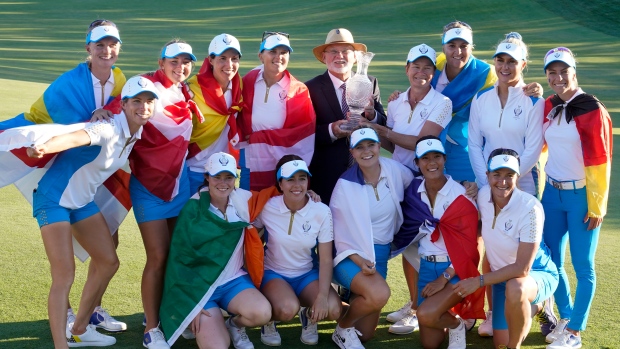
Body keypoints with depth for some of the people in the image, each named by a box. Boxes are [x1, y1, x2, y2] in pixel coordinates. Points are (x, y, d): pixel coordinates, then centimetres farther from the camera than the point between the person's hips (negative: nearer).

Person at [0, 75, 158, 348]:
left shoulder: (136, 133, -2)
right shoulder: (109, 129, -27)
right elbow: (75, 136, -49)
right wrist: (45, 147, -67)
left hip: (82, 200, 9)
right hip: (54, 198, -9)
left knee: (108, 262, 12)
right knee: (64, 275, -13)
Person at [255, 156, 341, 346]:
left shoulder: (322, 211, -12)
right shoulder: (267, 208, -15)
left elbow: (326, 260, -10)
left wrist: (322, 296, -21)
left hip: (307, 274, 2)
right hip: (274, 273, -2)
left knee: (333, 310, -25)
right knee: (288, 309, -34)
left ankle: (308, 316, 11)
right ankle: (268, 320, 3)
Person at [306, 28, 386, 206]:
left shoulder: (370, 83, 5)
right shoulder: (312, 88, -4)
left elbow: (384, 125, 4)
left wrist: (372, 115, -17)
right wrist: (331, 131, -24)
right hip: (327, 177, -3)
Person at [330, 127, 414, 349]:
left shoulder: (394, 170, -5)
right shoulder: (345, 185, -14)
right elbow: (340, 232, -11)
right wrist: (359, 261, -25)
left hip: (380, 254, 5)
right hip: (351, 254, -4)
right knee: (379, 294, -35)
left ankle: (351, 294, 38)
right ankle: (343, 328, -6)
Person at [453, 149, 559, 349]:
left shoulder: (530, 208, -30)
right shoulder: (483, 196, -13)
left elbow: (522, 268, -29)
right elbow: (478, 231, 8)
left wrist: (479, 281, -26)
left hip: (537, 274, -6)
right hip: (503, 275, 6)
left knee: (514, 288, -41)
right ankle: (534, 307, 35)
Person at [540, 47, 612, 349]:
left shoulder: (592, 110, -13)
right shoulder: (548, 107, 5)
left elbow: (599, 161, -13)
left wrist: (597, 206, -12)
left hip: (581, 195, -6)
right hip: (552, 193, 6)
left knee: (582, 265, 2)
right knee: (552, 261, 12)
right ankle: (566, 317, 29)